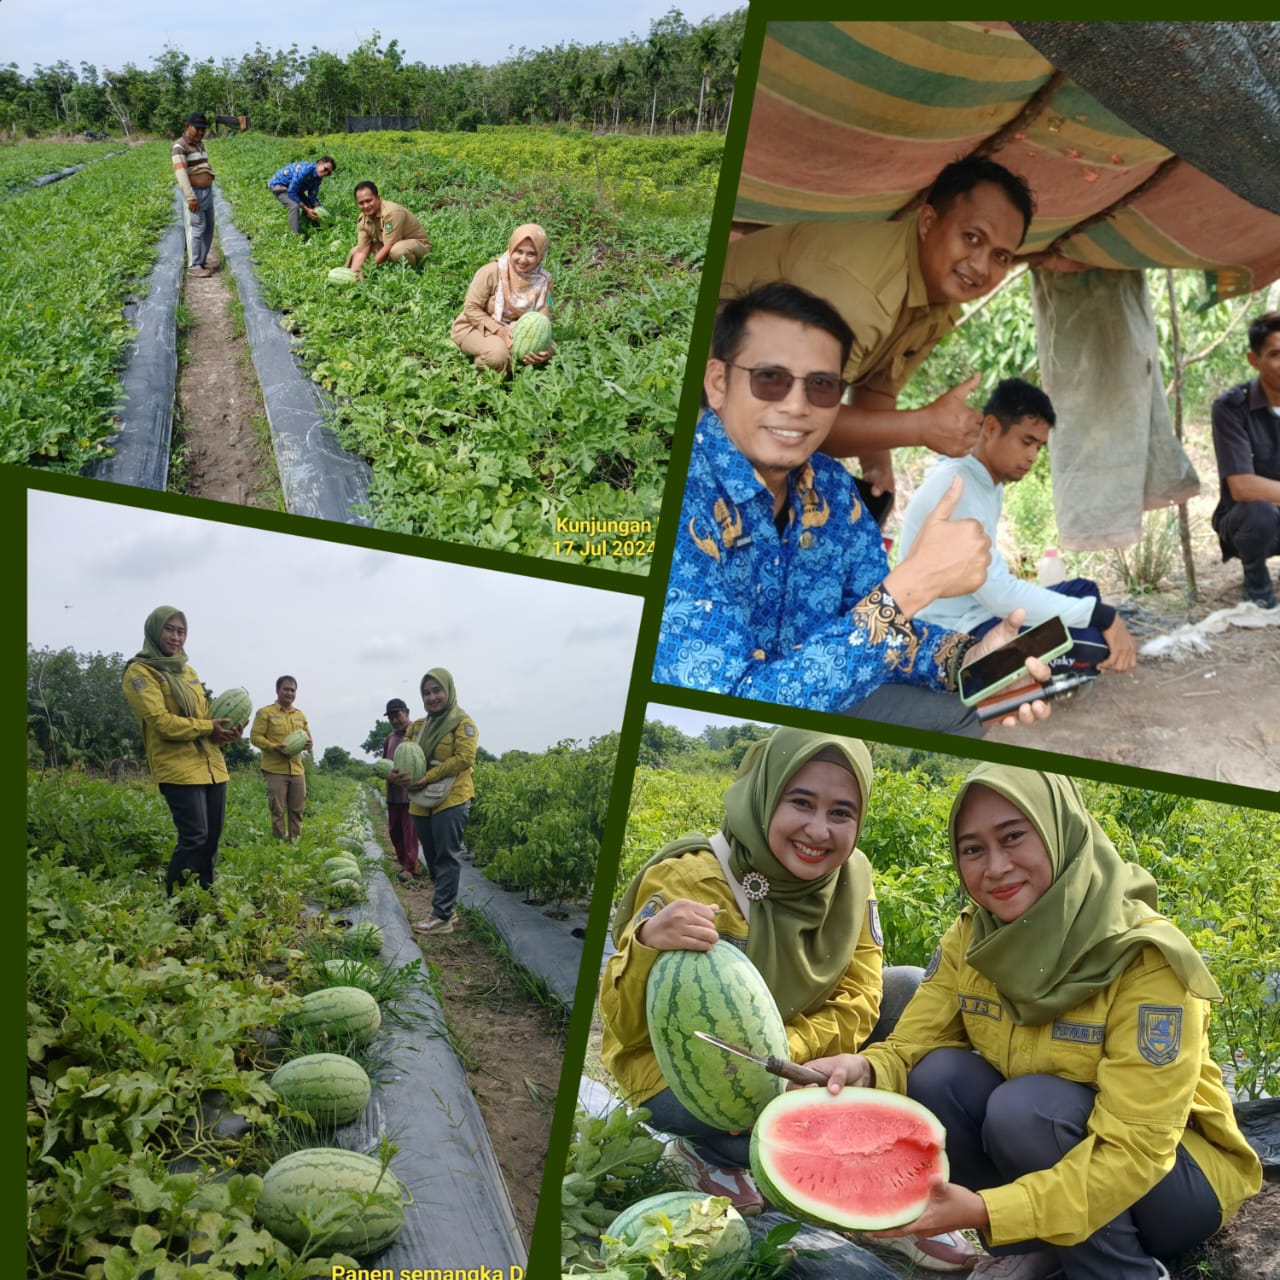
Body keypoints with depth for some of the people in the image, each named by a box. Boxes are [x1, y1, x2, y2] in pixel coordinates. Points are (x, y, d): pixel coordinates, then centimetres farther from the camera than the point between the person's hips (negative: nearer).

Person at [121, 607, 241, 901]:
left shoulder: (187, 671, 20)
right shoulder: (140, 672, -4)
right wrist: (208, 728, -13)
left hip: (212, 765, 8)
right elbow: (160, 721, -14)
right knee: (194, 838, -14)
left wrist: (223, 729, 1)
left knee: (212, 839, 9)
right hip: (179, 768, -8)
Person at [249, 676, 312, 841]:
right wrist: (275, 747, -20)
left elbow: (308, 739, 20)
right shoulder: (265, 712, -2)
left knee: (297, 810, 7)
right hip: (275, 770, -5)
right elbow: (255, 737, -7)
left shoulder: (300, 715, 16)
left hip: (297, 770, 5)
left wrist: (308, 744, -5)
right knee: (278, 810, -3)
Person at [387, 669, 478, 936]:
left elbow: (464, 759, -14)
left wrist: (427, 777, -17)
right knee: (433, 860, 13)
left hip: (451, 801, -7)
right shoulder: (417, 727, 16)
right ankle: (444, 909, 23)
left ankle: (442, 917, -6)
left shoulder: (462, 723, -4)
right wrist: (399, 774, -9)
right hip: (421, 802, 7)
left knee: (447, 859, -6)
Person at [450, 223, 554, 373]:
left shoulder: (543, 281, -8)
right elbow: (471, 308, -17)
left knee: (548, 348, -16)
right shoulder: (490, 272, -20)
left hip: (514, 330, 5)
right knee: (499, 354, -35)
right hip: (475, 328, -4)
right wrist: (499, 330, -29)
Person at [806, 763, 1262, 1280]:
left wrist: (987, 1210, -39)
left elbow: (1134, 1151, -30)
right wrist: (863, 1070, -32)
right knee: (938, 1076, -20)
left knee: (1023, 1107, -31)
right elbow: (908, 1048, -8)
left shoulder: (1148, 960, -27)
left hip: (1171, 1172, -5)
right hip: (1056, 1152, 5)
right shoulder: (970, 939, -9)